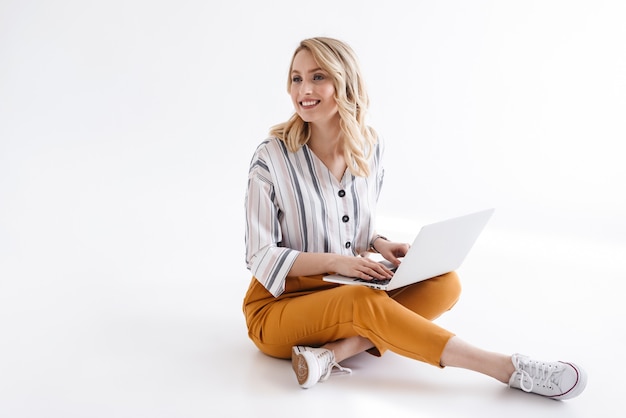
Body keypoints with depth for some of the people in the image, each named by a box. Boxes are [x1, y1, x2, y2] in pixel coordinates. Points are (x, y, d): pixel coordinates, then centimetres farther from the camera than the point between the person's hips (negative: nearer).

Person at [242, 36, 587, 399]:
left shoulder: (370, 147, 0)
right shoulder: (272, 157, -14)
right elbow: (260, 257, -12)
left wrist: (379, 245, -9)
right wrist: (335, 262, -22)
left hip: (348, 291, 5)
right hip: (279, 304, -5)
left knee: (443, 283, -18)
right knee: (364, 302, -35)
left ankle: (335, 351, -31)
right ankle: (509, 368, -26)